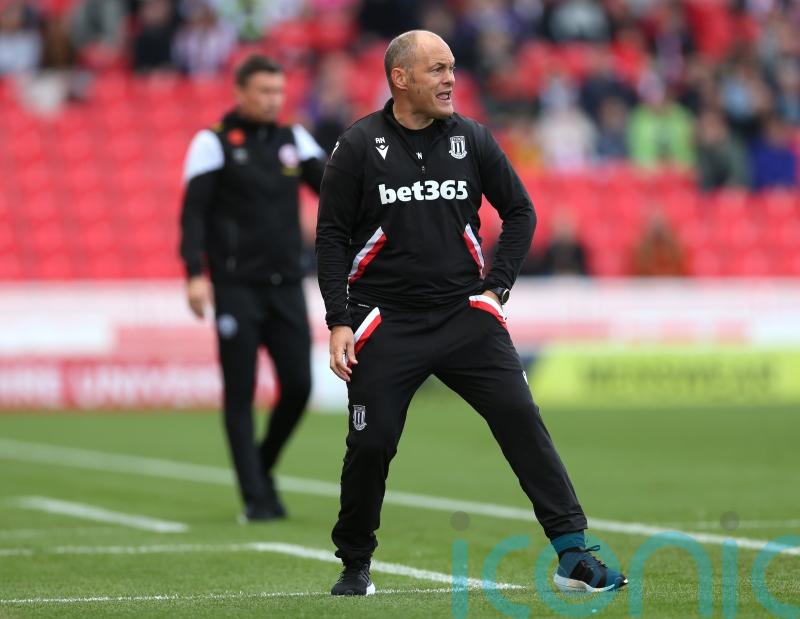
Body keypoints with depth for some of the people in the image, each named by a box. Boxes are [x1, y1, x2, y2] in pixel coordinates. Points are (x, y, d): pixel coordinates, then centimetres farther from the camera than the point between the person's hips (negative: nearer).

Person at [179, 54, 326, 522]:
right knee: (241, 393, -3)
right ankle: (256, 498, 0)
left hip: (287, 286, 4)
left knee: (298, 385, -2)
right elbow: (194, 213, -7)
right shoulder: (214, 143, -3)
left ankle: (263, 468, 22)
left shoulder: (294, 140, 11)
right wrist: (195, 273, -18)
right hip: (237, 287, -4)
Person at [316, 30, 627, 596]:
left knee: (520, 418, -10)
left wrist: (498, 285, 5)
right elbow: (332, 237, 1)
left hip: (466, 313, 2)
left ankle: (574, 556, -8)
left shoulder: (472, 139, 4)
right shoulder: (360, 147, -2)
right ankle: (355, 566, 17)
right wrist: (339, 322, -5)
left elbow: (521, 212, 15)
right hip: (386, 322, -2)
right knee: (370, 444, -4)